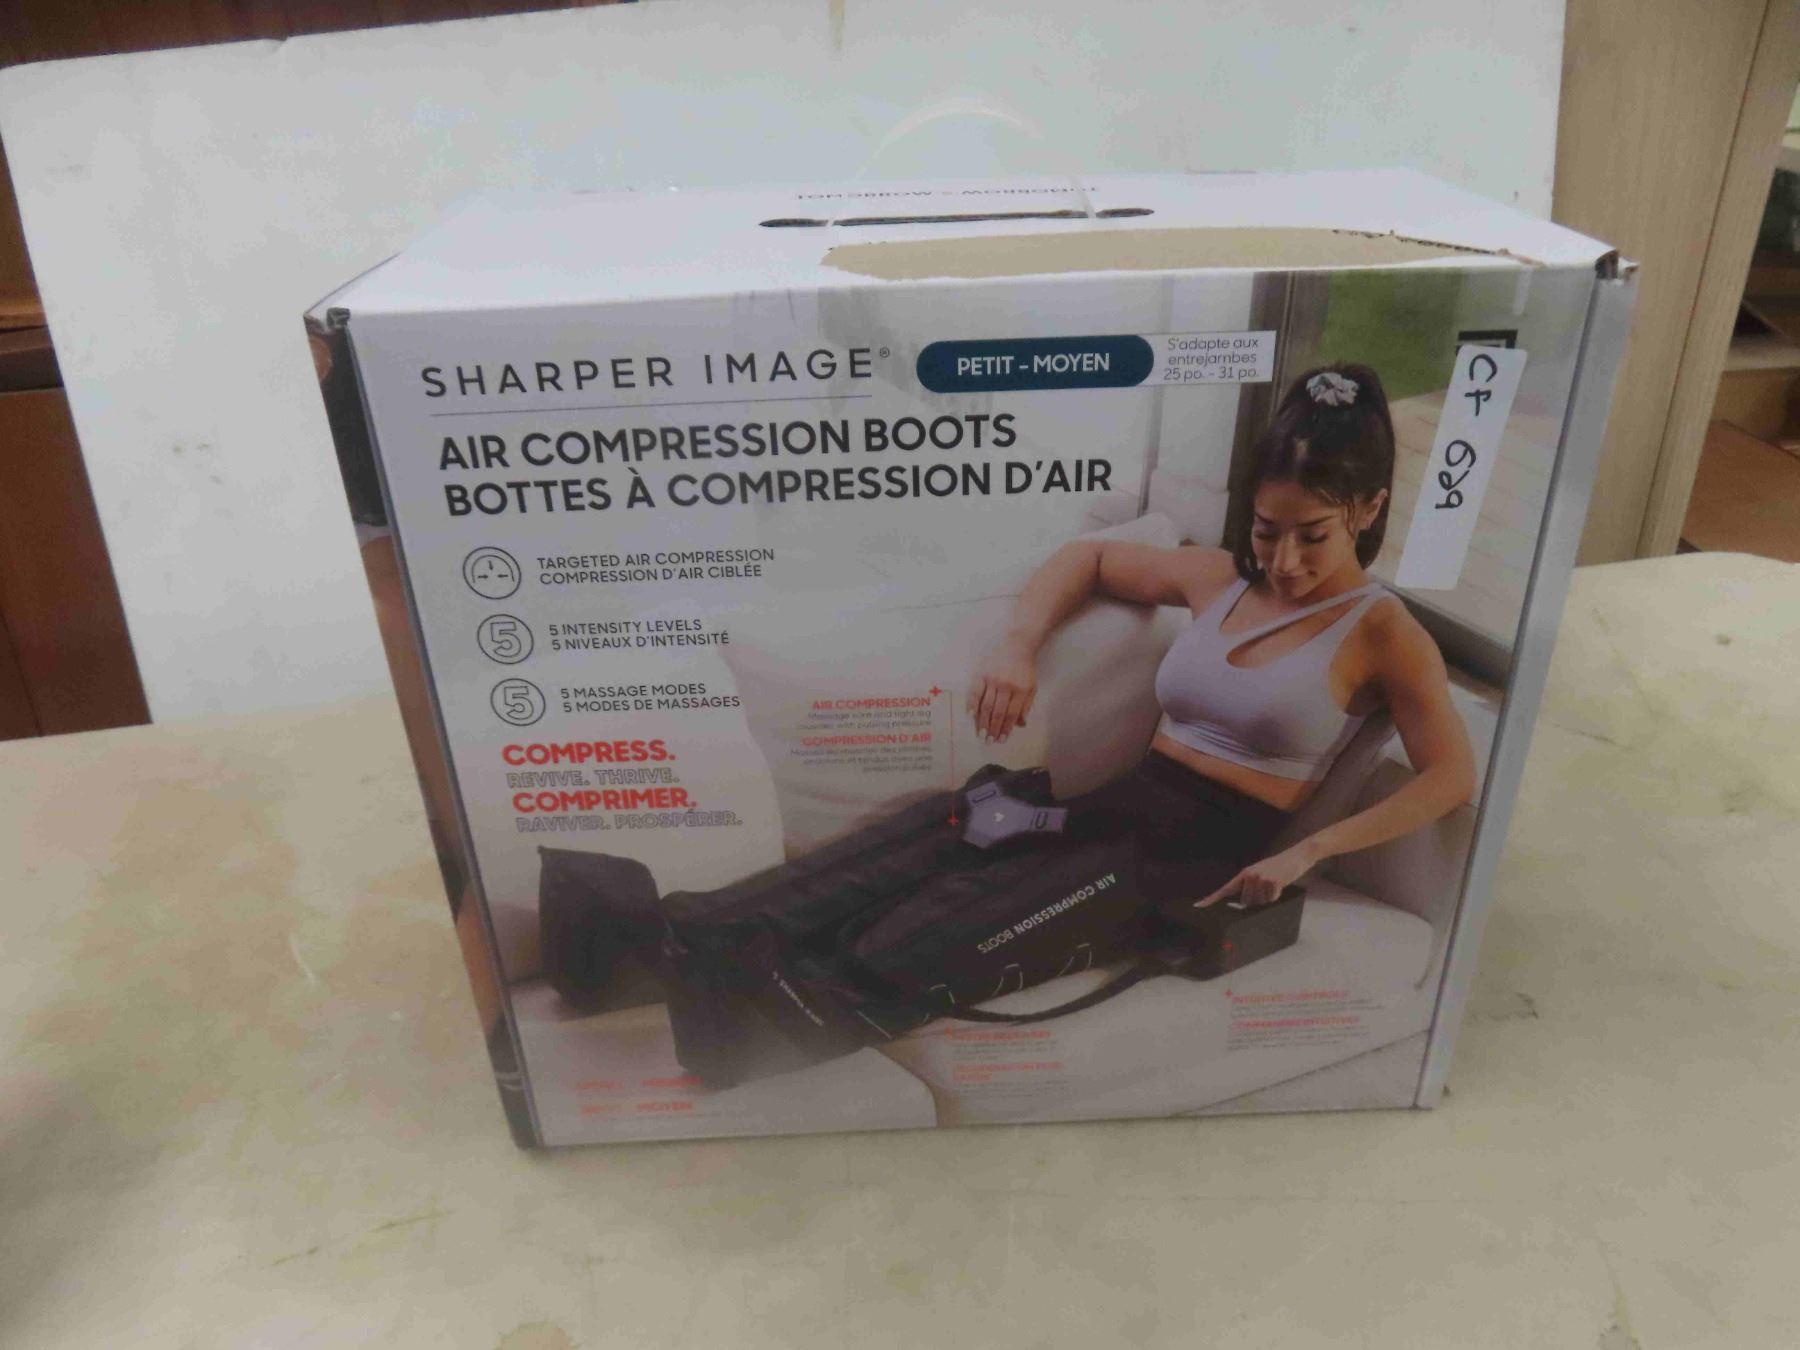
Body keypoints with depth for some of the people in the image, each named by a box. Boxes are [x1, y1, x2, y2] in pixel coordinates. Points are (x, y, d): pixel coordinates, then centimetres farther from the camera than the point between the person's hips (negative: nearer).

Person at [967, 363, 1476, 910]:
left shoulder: (1380, 630, -1)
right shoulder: (1218, 577, 14)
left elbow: (1451, 777, -10)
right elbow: (1086, 557, 25)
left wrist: (1307, 852, -21)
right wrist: (1017, 644, 6)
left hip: (1221, 850, -5)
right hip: (1121, 808, 5)